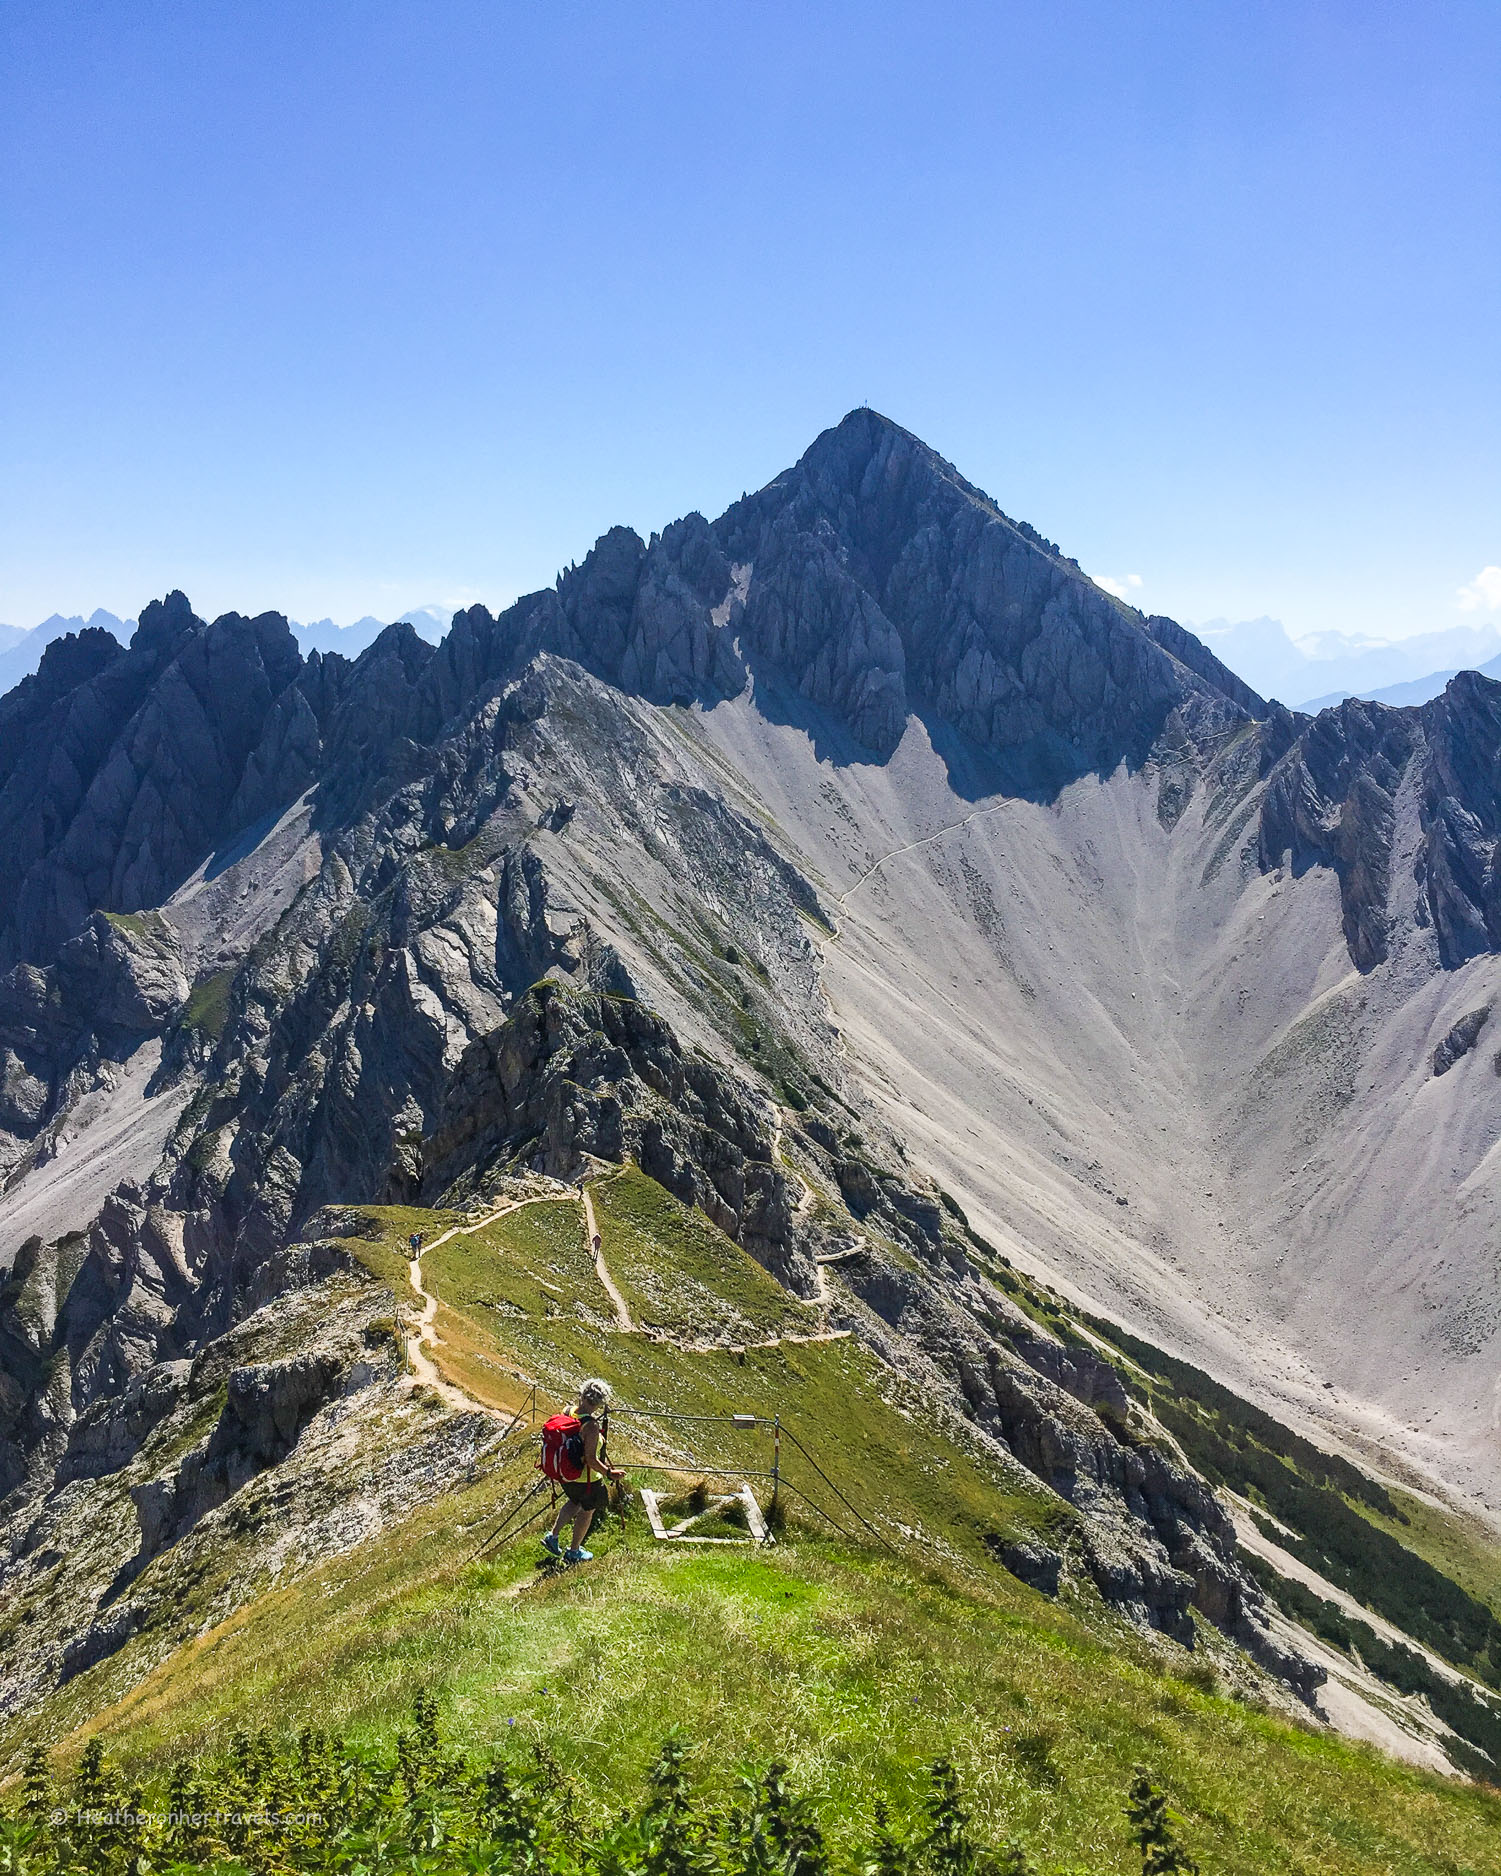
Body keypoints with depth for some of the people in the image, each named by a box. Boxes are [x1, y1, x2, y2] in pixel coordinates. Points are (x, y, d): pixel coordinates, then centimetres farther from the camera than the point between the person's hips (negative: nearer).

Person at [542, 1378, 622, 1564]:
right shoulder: (592, 1426, -32)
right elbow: (591, 1460, -29)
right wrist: (609, 1472, -18)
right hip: (586, 1477, -7)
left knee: (574, 1502, 33)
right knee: (587, 1511, 18)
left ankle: (552, 1536, 36)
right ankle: (573, 1552, 35)